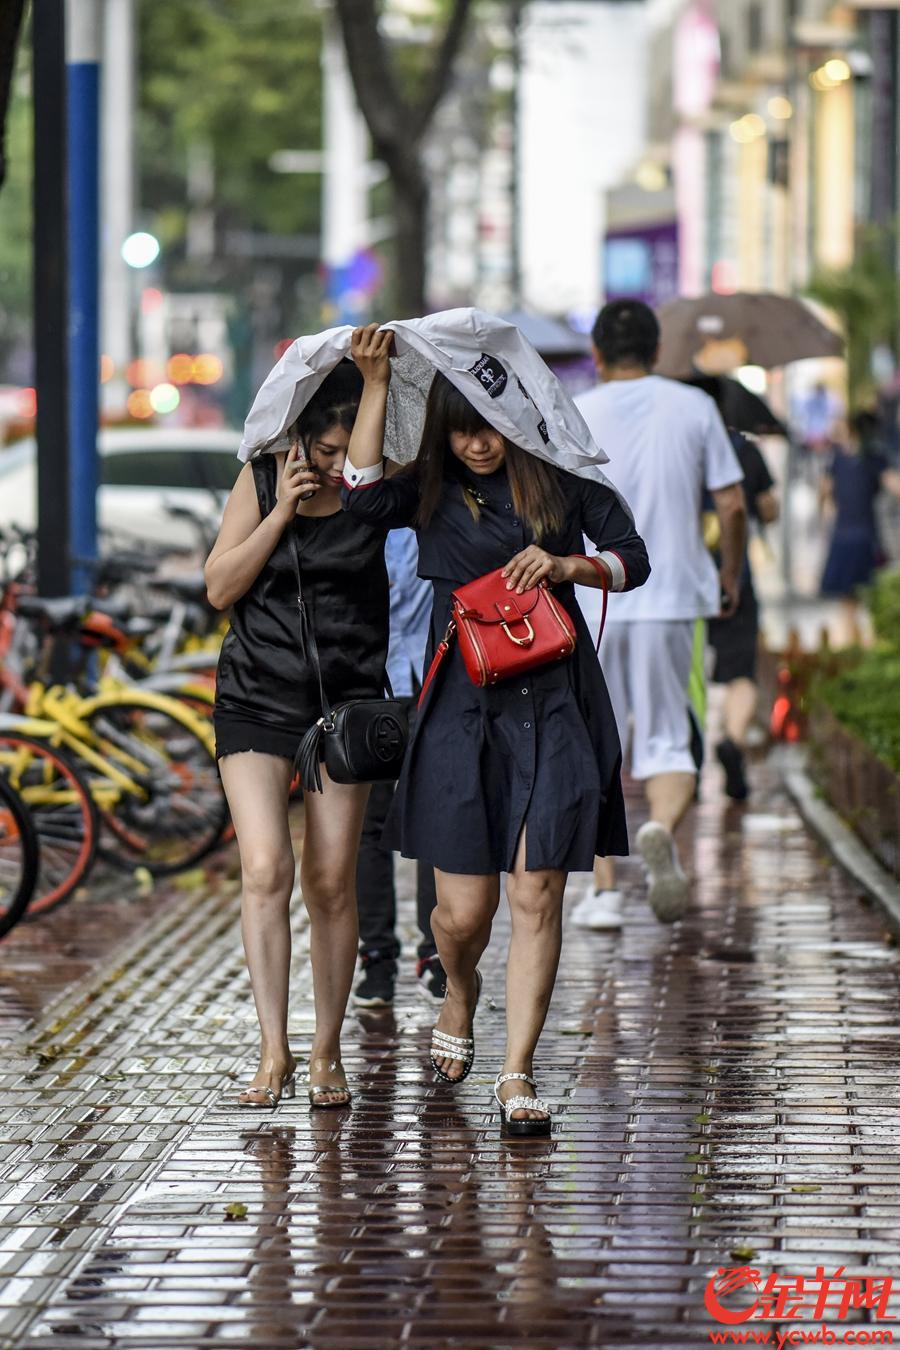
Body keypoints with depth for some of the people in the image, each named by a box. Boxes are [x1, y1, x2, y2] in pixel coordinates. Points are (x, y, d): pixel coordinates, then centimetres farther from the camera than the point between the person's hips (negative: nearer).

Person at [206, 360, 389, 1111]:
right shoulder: (262, 479, -2)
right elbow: (221, 588, -4)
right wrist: (283, 511, -15)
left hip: (347, 701, 0)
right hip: (258, 696, 0)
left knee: (331, 881, 2)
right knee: (266, 869, -14)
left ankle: (327, 1051, 14)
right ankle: (273, 1054, -14)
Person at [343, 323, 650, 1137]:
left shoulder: (562, 481, 6)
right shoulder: (432, 491, 5)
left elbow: (633, 559, 9)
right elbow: (364, 496, -14)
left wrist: (568, 565, -10)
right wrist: (377, 385, -14)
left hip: (554, 708, 0)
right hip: (462, 708, 0)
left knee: (536, 894, -6)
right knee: (464, 906, -1)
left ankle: (517, 1076, -2)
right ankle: (460, 994, 34)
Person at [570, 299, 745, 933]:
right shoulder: (694, 408, 3)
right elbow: (733, 505, 2)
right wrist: (731, 573, 17)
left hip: (590, 599, 0)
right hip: (670, 596, 0)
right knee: (666, 740, 8)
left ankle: (603, 888, 7)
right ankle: (663, 826, -24)